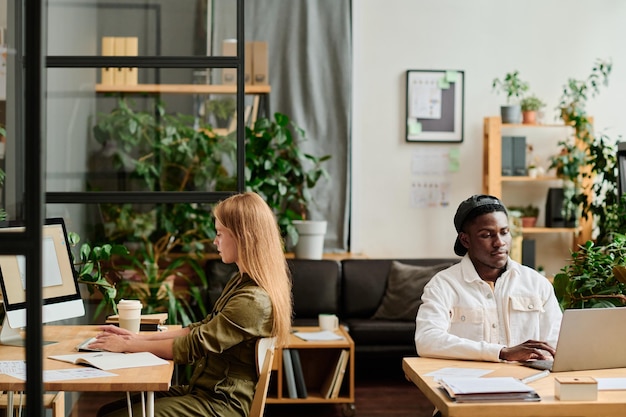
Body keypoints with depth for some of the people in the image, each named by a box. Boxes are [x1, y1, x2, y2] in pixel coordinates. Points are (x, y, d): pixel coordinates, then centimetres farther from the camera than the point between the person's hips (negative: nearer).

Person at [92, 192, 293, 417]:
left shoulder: (253, 301, -21)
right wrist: (137, 337, 6)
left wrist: (127, 345, -8)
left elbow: (193, 347, -19)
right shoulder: (241, 282, 11)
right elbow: (200, 331, 14)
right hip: (206, 391, 9)